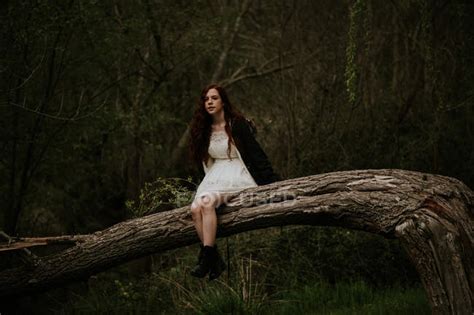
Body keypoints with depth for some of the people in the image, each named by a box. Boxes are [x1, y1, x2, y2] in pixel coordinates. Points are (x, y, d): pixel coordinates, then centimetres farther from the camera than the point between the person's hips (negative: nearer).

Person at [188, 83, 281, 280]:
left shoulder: (237, 124, -4)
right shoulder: (204, 130, 13)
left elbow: (256, 154, -7)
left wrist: (273, 181, -10)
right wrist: (203, 186, 15)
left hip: (237, 175, -6)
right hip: (215, 176, 6)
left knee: (206, 202, -31)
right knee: (196, 208, -23)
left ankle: (206, 257, -33)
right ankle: (215, 260, -25)